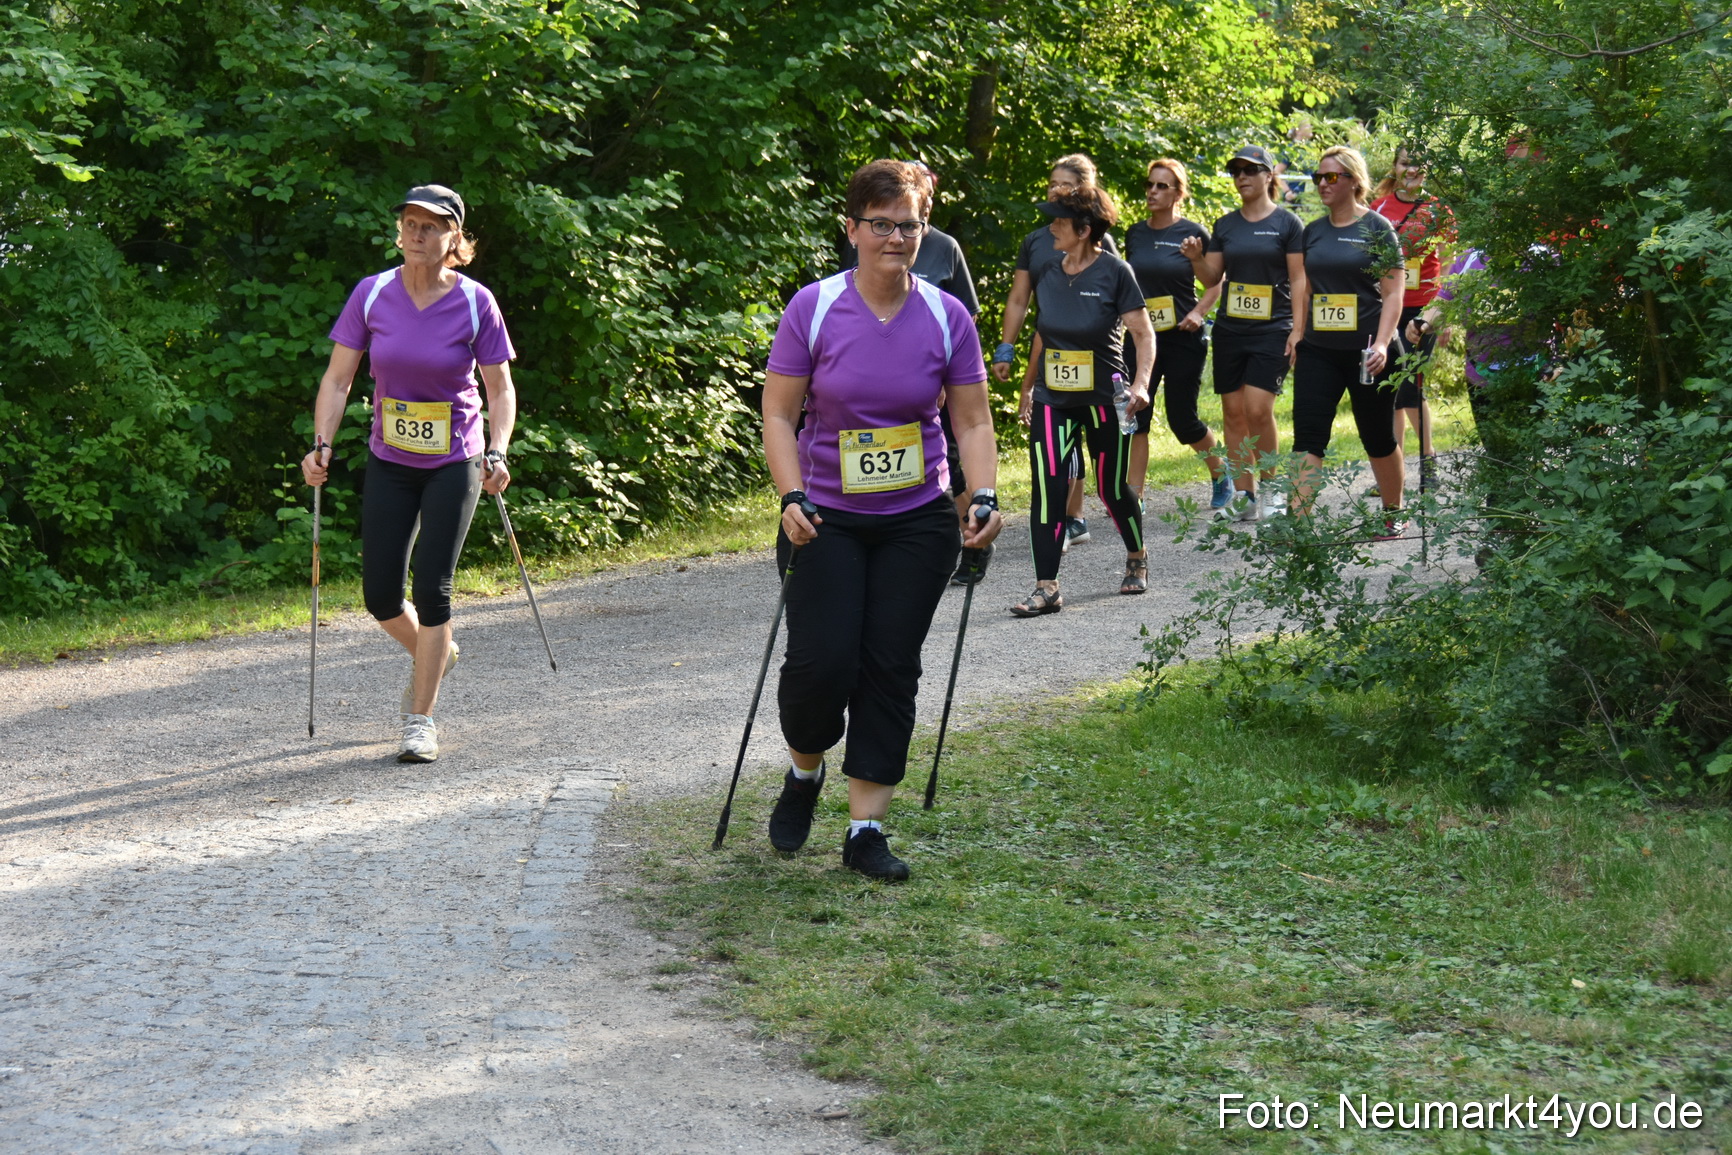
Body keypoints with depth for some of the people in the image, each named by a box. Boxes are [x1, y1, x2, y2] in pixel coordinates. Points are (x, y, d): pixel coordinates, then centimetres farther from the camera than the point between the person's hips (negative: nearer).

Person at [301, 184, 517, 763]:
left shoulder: (475, 303, -11)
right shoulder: (372, 295, -6)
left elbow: (501, 390, -4)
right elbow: (337, 379, 0)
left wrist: (497, 454, -19)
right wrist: (321, 446, -12)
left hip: (453, 461, -2)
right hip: (389, 461, 2)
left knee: (432, 588, -8)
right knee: (380, 596, 1)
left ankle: (421, 720, 4)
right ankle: (433, 655, 34)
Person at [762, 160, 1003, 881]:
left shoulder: (946, 317, 0)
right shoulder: (813, 309, -6)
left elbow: (973, 421, 4)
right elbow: (778, 417, -4)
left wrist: (985, 499, -11)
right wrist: (792, 497, -17)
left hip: (917, 523, 2)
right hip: (827, 519, -2)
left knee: (892, 669, 0)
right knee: (823, 661, -12)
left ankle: (866, 830, 8)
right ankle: (804, 773, 20)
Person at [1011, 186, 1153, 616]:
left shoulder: (1113, 272, -8)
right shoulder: (1048, 275, 7)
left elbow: (1144, 334, -7)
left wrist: (1140, 383, -21)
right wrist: (1029, 387, 22)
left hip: (1103, 399, -4)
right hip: (1053, 399, 4)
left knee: (1112, 487, 8)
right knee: (1048, 489, -8)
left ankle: (1137, 557, 36)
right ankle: (1046, 588, -7)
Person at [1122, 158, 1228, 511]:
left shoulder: (1192, 234, -5)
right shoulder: (1135, 234, 7)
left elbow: (1218, 282, 1)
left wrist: (1199, 312, -12)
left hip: (1182, 338, -4)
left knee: (1182, 419, 1)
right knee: (1134, 413, -8)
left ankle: (1221, 474, 28)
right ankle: (1133, 496, -5)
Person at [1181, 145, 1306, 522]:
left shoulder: (1286, 223, -1)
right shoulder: (1225, 225, 11)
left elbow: (1299, 280, -2)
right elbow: (1212, 278, 13)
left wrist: (1298, 328, -10)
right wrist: (1196, 258, -7)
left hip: (1272, 331, -5)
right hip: (1230, 330, 5)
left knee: (1258, 409, -14)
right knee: (1233, 412, 3)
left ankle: (1270, 486, 5)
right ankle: (1243, 496, 10)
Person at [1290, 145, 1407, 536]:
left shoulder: (1376, 228, -5)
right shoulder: (1313, 232, 10)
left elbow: (1393, 294, -8)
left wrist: (1381, 345, -18)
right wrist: (1295, 340, 13)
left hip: (1365, 352, -4)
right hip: (1318, 351, 4)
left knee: (1378, 437, 9)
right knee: (1308, 436, -7)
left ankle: (1394, 513, 27)